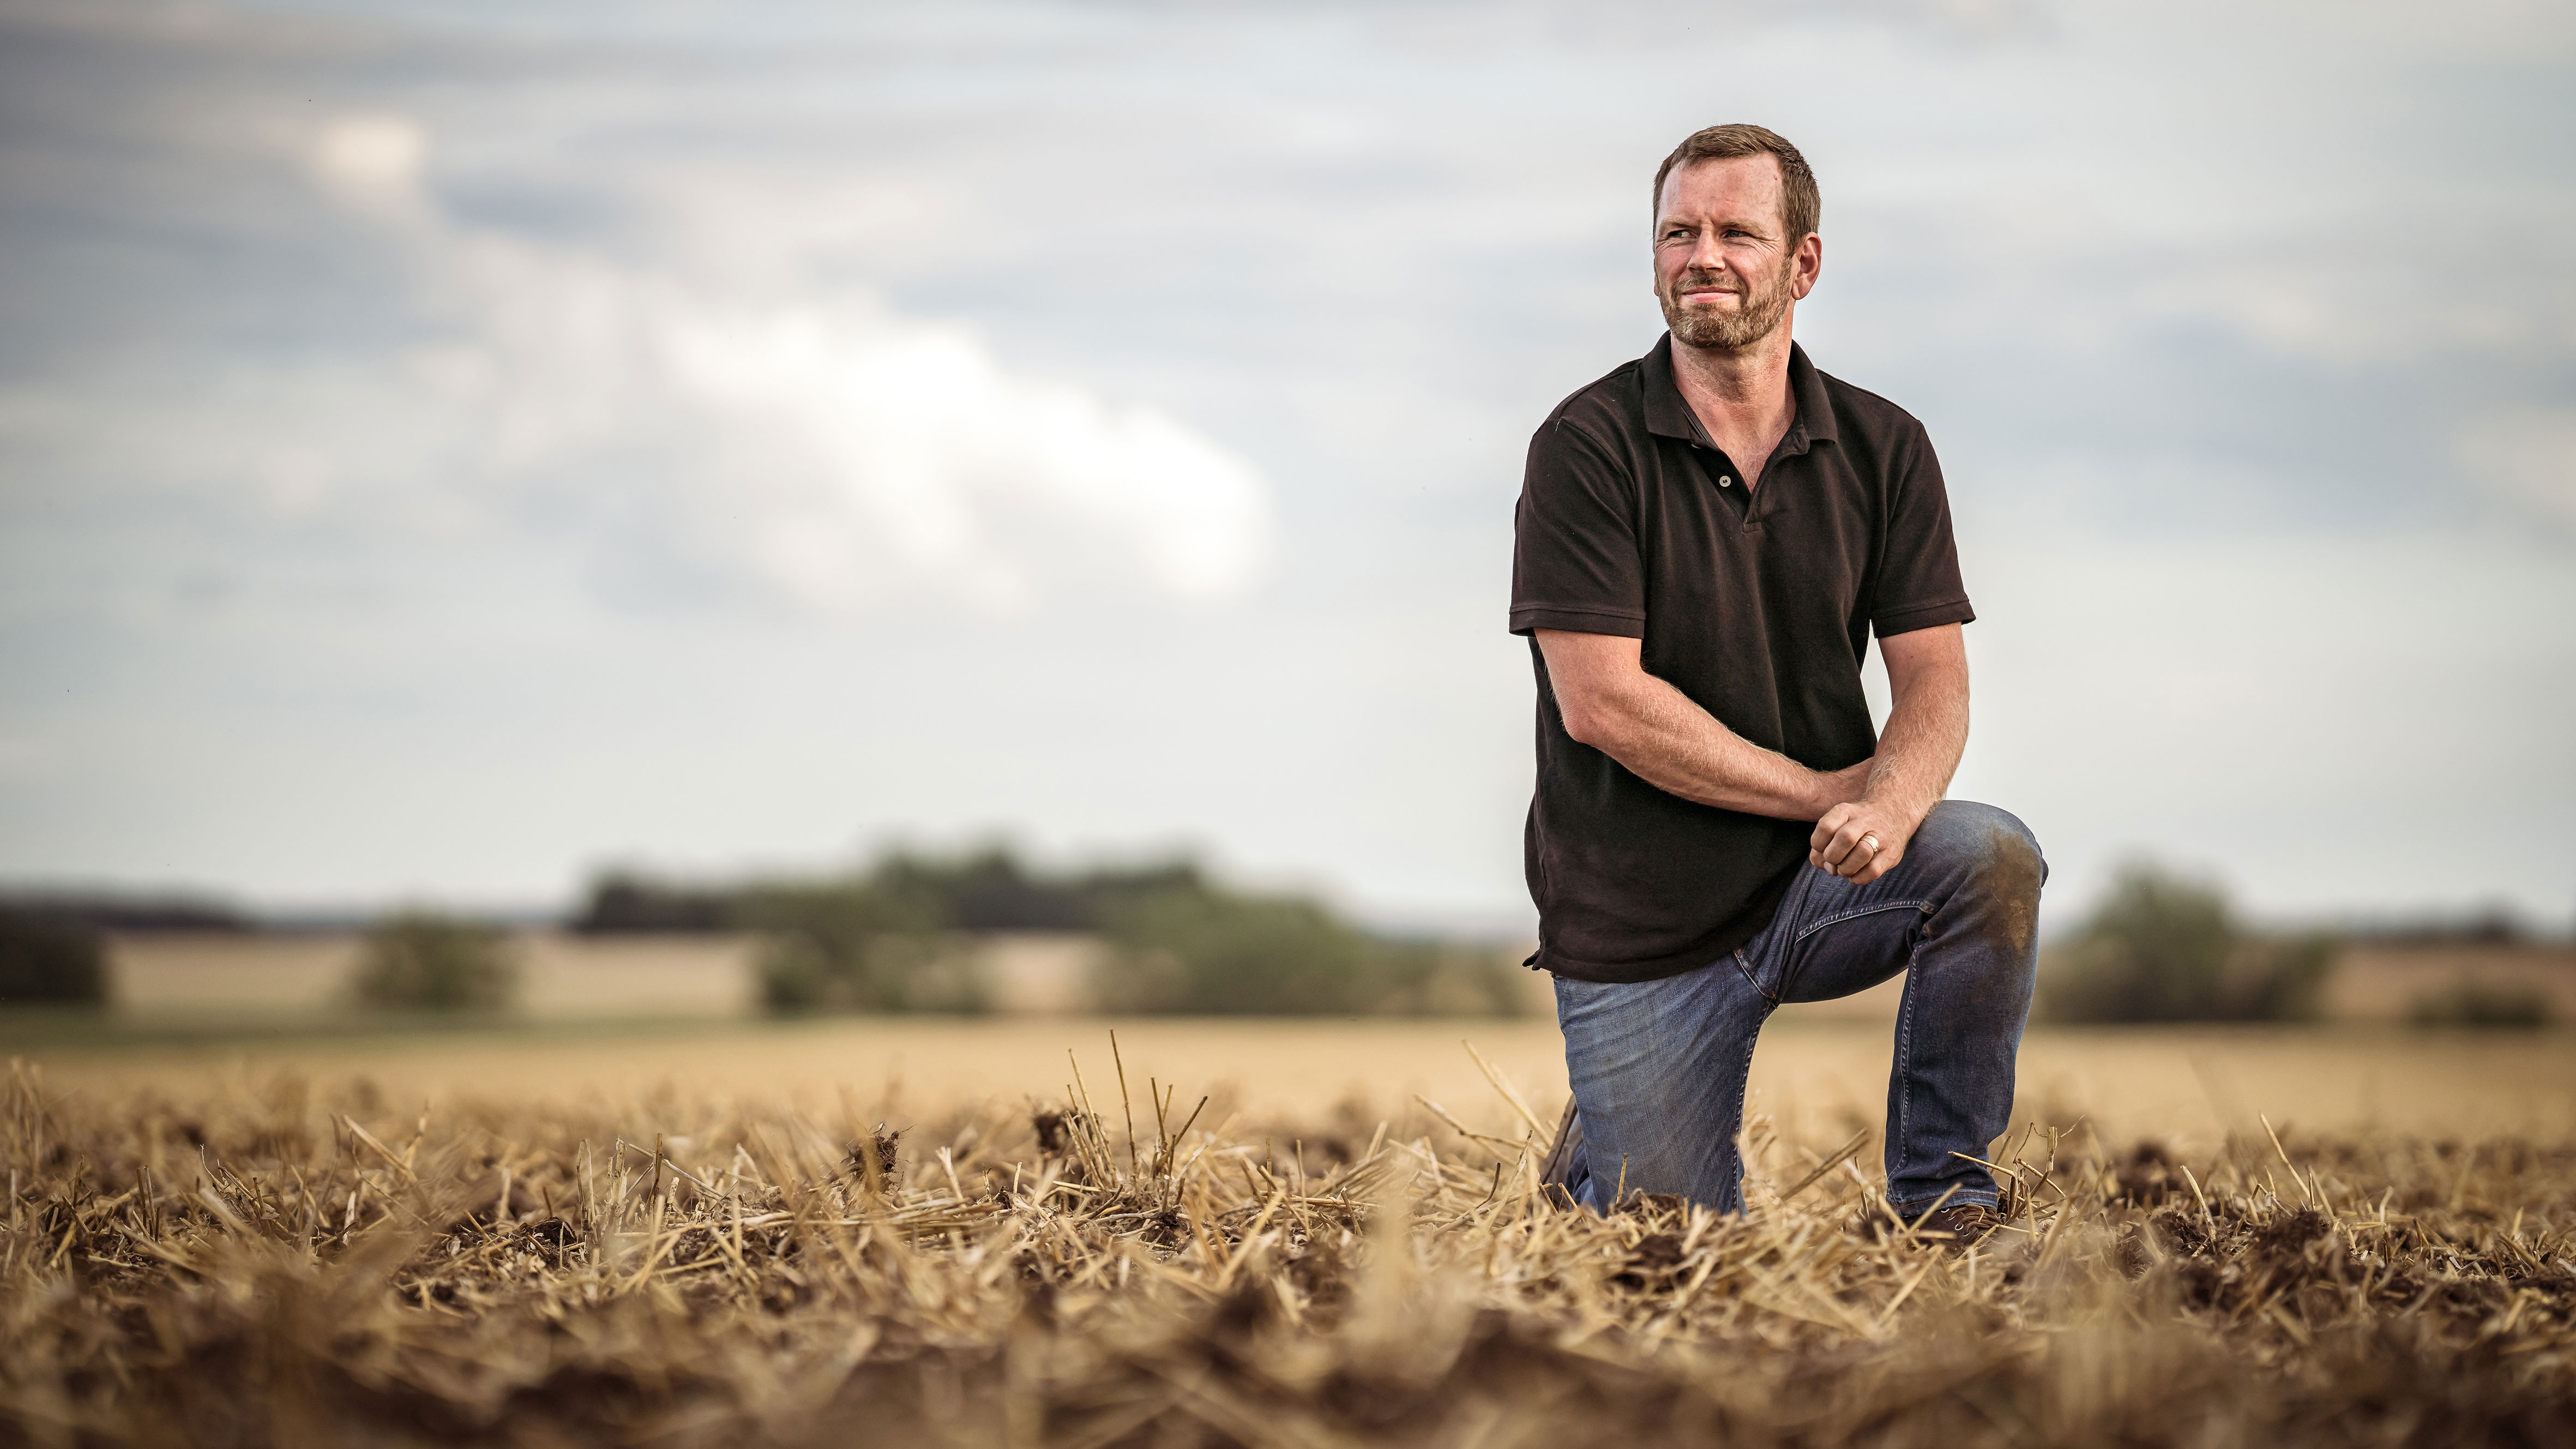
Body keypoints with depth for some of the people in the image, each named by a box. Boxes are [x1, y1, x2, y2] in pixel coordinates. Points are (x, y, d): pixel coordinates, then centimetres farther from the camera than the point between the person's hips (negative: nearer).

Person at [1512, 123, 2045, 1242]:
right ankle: (1597, 1151, 34)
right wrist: (1826, 792, -17)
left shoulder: (1883, 450, 1)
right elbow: (1603, 702, -17)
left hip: (1818, 882, 3)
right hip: (1640, 927, -3)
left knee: (1992, 857, -28)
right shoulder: (1588, 448, -11)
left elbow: (1935, 682, -5)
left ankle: (1941, 1204, -11)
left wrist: (1892, 798, -29)